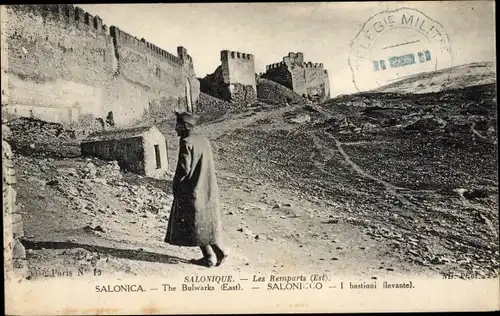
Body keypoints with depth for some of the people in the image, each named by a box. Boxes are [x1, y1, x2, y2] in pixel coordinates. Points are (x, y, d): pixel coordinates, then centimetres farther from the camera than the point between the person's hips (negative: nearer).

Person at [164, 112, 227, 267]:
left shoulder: (186, 142, -16)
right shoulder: (204, 140, 9)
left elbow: (184, 167, -19)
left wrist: (176, 186, -4)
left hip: (192, 190, -8)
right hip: (208, 189, 8)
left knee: (195, 225, 5)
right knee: (207, 224, 16)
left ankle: (209, 257, 10)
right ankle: (218, 252, 12)